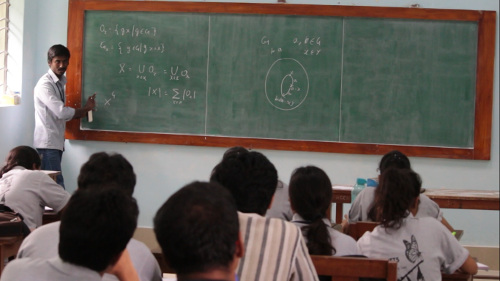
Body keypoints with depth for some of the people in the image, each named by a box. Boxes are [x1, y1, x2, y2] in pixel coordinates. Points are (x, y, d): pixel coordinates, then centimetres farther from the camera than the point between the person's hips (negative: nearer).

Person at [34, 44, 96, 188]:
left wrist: (82, 112, 2)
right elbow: (62, 112, -21)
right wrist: (85, 109, -7)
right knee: (57, 187, -14)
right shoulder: (45, 84, -13)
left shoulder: (60, 82, 15)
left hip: (56, 142, 9)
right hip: (47, 143, -9)